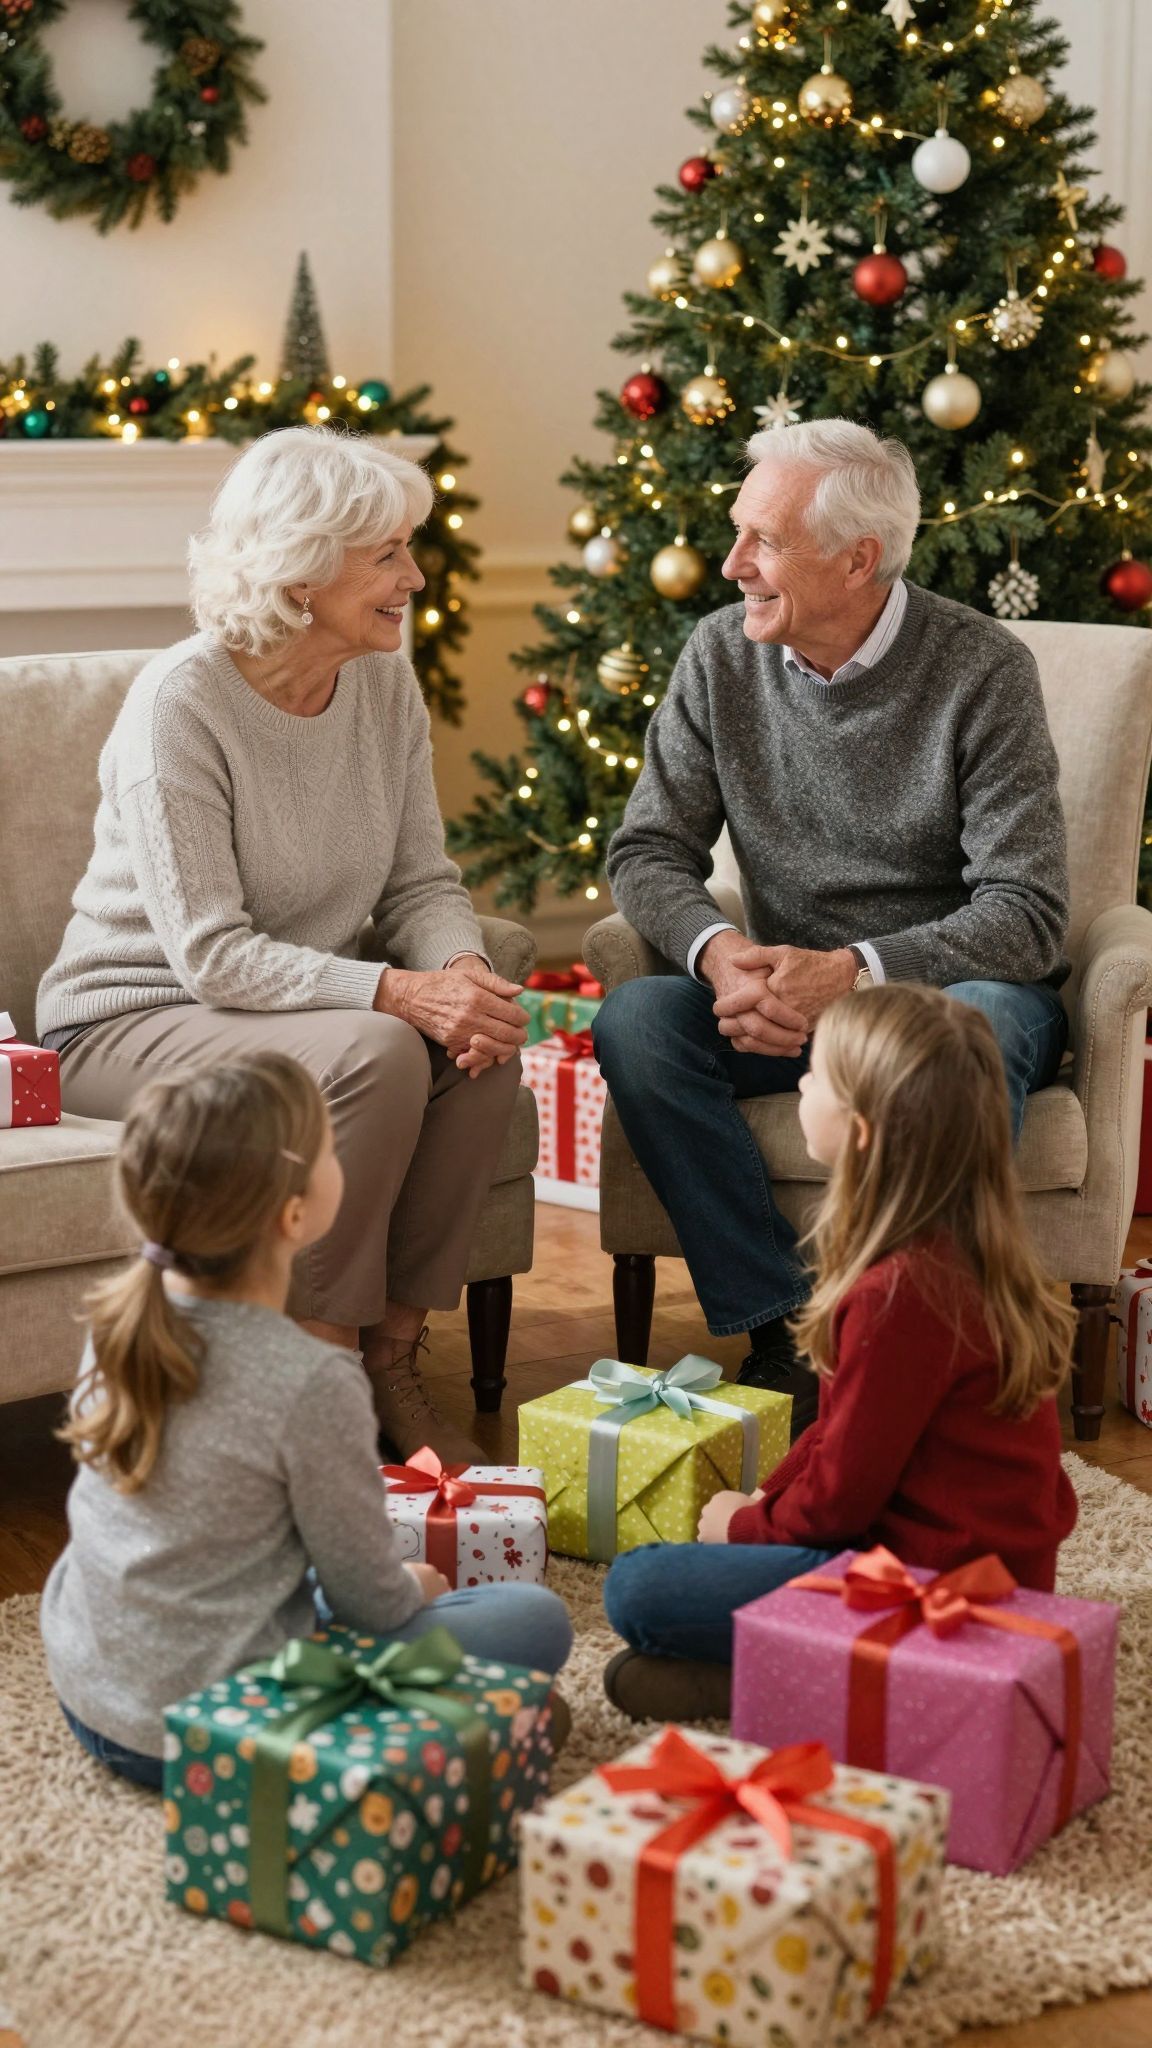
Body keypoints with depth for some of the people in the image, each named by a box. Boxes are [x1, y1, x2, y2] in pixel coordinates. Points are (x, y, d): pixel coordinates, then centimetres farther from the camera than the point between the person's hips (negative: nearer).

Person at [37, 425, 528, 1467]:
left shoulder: (386, 685, 0)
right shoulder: (181, 701, -21)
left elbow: (423, 883, 3)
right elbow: (209, 952, -25)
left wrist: (462, 969, -21)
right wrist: (395, 992, -35)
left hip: (304, 1001, 6)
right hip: (131, 1019, -6)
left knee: (486, 1046, -21)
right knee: (378, 1055, -32)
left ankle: (394, 1363, -8)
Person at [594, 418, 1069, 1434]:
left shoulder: (983, 671, -13)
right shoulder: (722, 656, -1)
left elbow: (1027, 913, -17)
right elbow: (648, 851, 0)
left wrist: (855, 970, -31)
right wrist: (719, 950, -23)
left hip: (950, 982, -3)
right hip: (792, 997, 4)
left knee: (977, 1029, -38)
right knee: (634, 1021, -24)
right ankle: (782, 1329, -23)